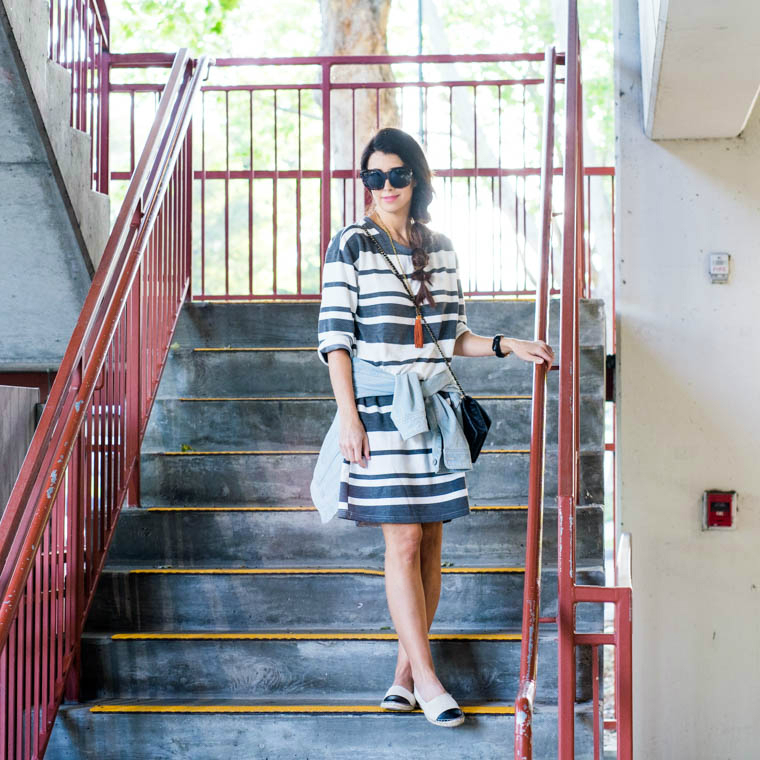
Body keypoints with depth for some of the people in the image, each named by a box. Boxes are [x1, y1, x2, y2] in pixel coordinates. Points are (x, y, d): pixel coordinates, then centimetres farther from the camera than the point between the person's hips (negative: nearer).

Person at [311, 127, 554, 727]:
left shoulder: (441, 250, 11)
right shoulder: (351, 245, -3)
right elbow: (335, 338, -6)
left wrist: (509, 346, 3)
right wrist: (348, 417, -12)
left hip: (434, 404, 5)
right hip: (379, 406, -5)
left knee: (430, 539, 5)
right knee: (403, 540, -7)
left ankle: (406, 668, 13)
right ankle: (426, 677, -3)